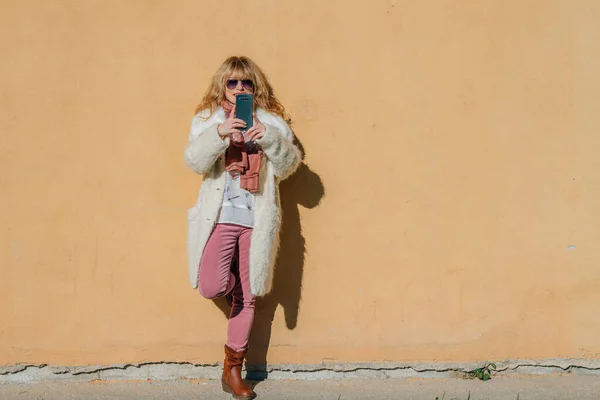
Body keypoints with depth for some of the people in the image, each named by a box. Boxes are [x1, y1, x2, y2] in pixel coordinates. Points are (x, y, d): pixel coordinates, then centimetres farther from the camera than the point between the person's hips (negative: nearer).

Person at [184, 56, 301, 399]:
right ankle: (231, 283, 26)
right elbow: (195, 161, -9)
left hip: (257, 221, 1)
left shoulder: (271, 122, 7)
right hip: (219, 216, 0)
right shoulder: (207, 119, 6)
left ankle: (233, 370, 22)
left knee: (247, 297, 6)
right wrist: (219, 133, -24)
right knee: (212, 287, -14)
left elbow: (288, 167, -1)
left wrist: (270, 139, -18)